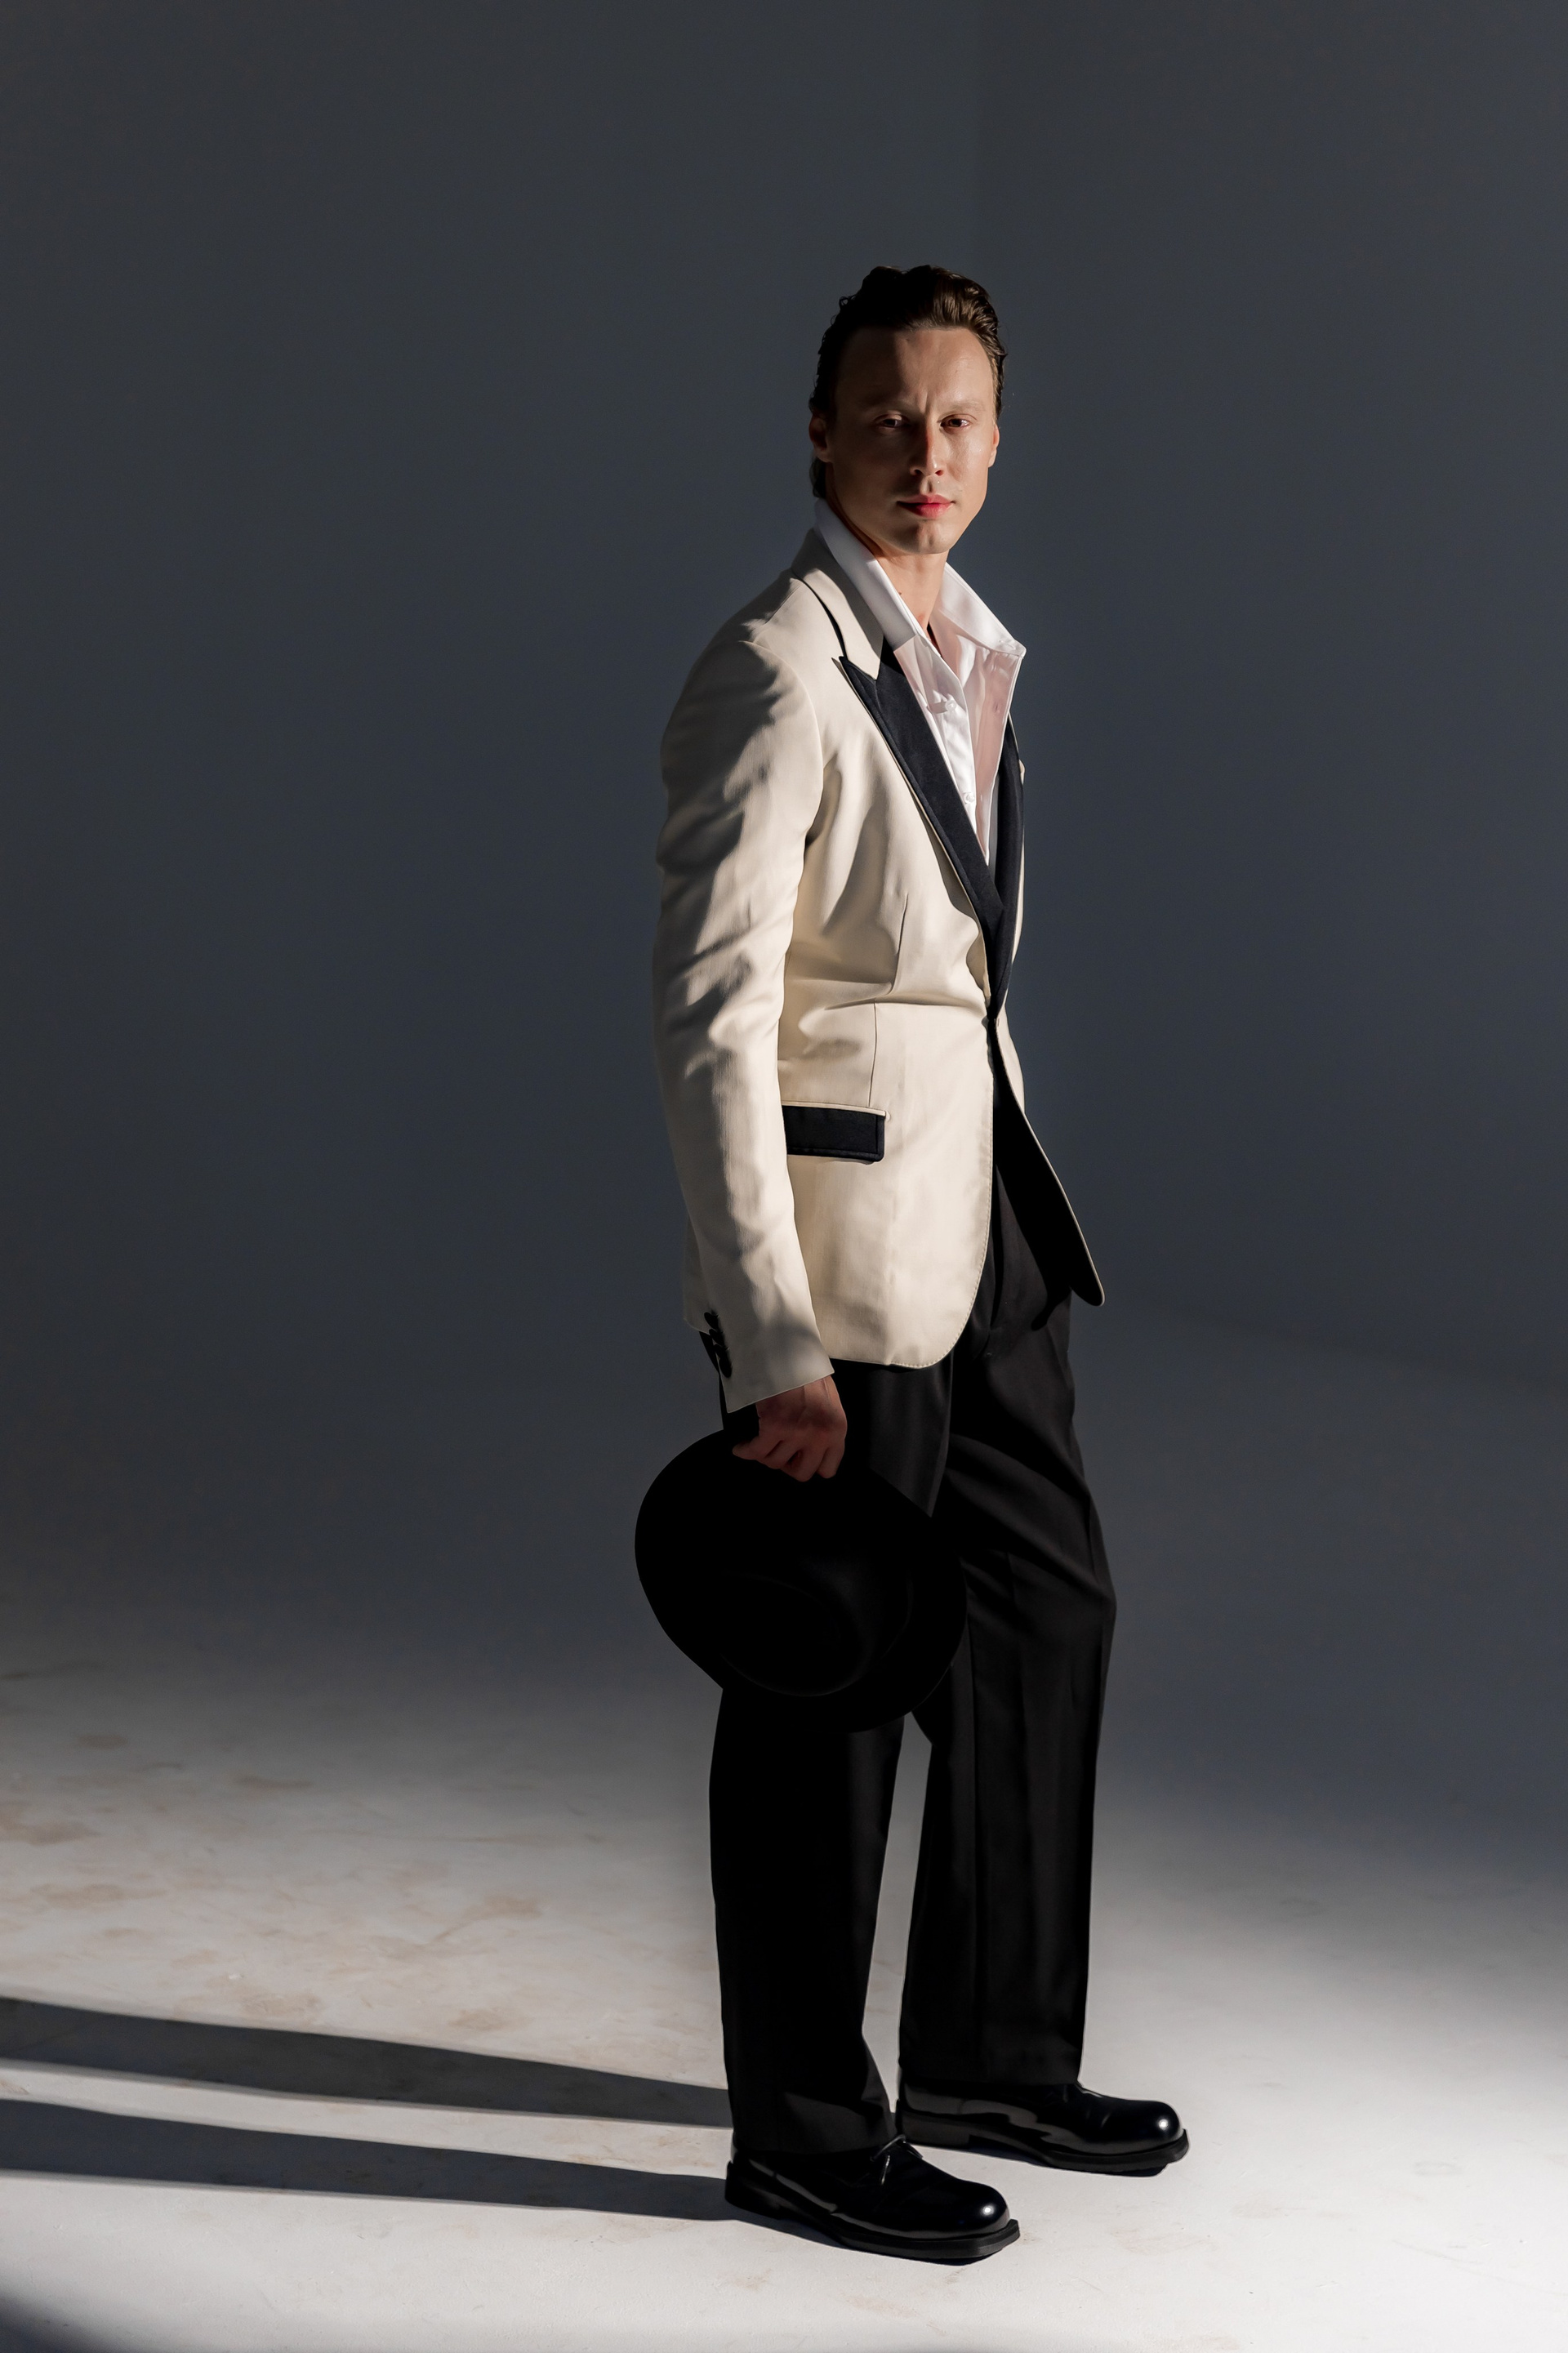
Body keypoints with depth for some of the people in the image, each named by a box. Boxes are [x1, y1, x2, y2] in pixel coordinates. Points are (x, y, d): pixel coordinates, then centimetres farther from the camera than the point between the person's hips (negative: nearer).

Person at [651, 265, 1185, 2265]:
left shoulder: (970, 653, 10)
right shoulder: (771, 676, -17)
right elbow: (707, 1019, -22)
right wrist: (776, 1343, -25)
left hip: (977, 1205, 9)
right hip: (832, 1215, -9)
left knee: (1049, 1607, 17)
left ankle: (992, 2055, 32)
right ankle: (803, 2128, 18)